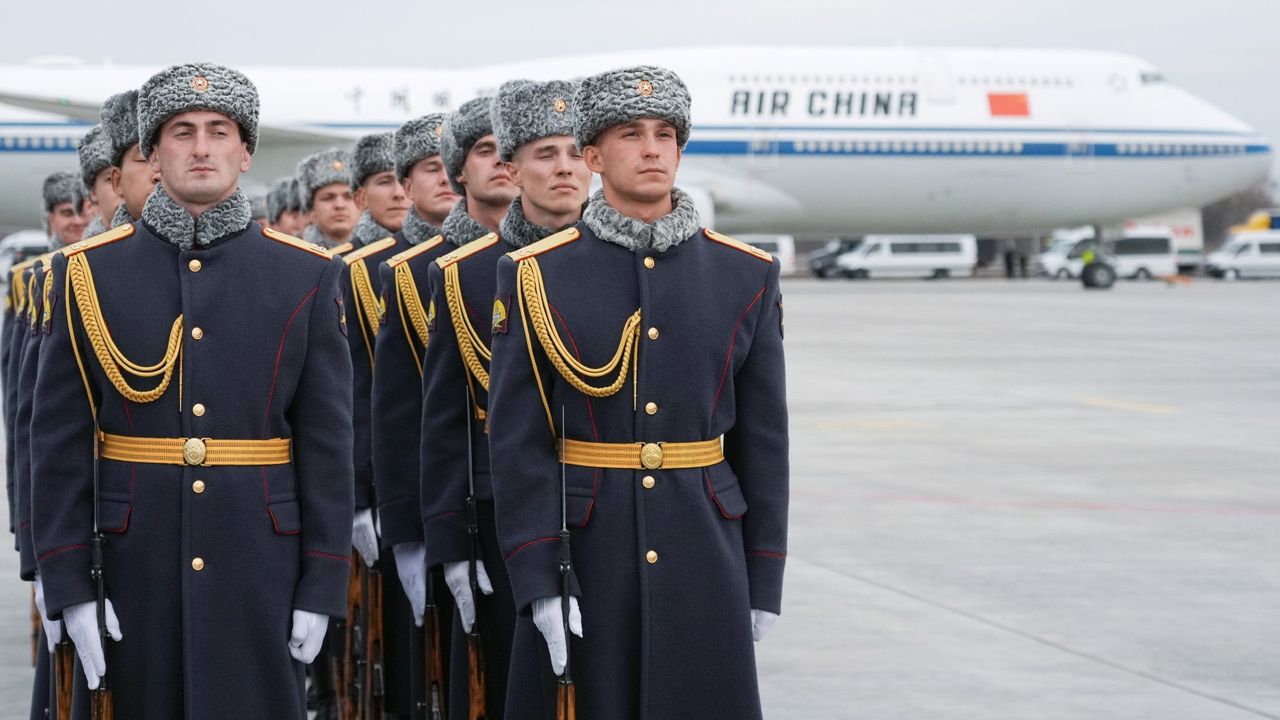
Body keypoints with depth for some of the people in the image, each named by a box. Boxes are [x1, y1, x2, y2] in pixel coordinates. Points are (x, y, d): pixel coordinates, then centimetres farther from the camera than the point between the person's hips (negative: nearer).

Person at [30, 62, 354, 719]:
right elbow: (59, 443, 2)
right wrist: (69, 586, -5)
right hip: (134, 570, 0)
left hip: (260, 570, 0)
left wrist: (322, 587, -2)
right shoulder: (88, 272, 3)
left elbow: (329, 444, 3)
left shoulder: (307, 275, 3)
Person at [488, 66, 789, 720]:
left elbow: (764, 438, 7)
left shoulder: (746, 276, 4)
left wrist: (764, 582, 4)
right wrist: (537, 583, -11)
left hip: (705, 558, 2)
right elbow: (516, 441, -4)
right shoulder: (536, 277, -2)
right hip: (582, 551, -1)